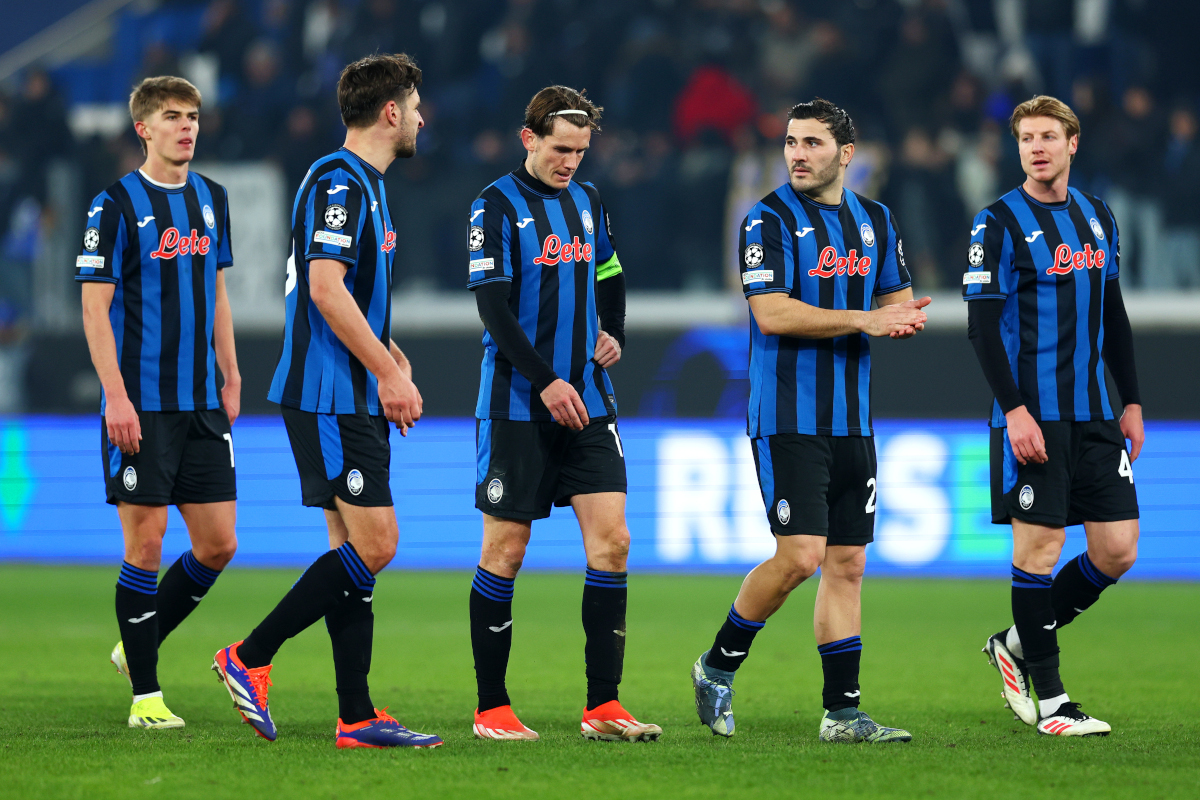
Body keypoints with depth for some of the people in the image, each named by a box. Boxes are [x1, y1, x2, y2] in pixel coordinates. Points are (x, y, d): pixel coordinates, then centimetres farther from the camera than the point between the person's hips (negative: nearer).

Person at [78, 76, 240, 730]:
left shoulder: (211, 199, 12)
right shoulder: (117, 204, -6)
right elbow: (95, 308, -9)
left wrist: (230, 380, 15)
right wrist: (116, 396, -16)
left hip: (203, 405, 6)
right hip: (141, 406, -6)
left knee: (218, 545, 4)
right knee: (145, 545, -5)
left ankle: (138, 647, 24)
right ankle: (145, 695, 3)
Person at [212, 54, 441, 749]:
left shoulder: (367, 186, 19)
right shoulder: (337, 183, -12)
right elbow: (326, 288, -21)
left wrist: (396, 365, 18)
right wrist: (388, 371, -19)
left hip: (357, 400, 10)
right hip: (327, 398, -10)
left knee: (359, 548, 6)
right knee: (373, 544, -13)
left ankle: (357, 717, 6)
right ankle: (250, 658, -5)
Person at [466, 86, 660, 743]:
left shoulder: (586, 201, 13)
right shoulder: (497, 206, -6)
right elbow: (492, 306, -13)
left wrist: (613, 335, 9)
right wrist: (545, 381, -20)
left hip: (587, 404, 6)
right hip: (517, 408, -6)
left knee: (611, 540, -4)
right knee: (505, 550, -2)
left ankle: (602, 707, -2)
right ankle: (491, 709, 6)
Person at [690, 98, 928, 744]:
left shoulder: (875, 221, 12)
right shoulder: (769, 220, -7)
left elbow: (898, 302, 20)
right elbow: (771, 313, -17)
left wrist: (905, 319, -5)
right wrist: (864, 319, -17)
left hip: (852, 419, 6)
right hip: (787, 418, -6)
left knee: (847, 563, 5)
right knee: (800, 554, -14)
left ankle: (842, 713, 9)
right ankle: (717, 668, 6)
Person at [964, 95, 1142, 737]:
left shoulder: (1097, 216, 13)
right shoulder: (999, 223, -6)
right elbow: (982, 324, -10)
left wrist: (1131, 402, 16)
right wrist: (1014, 410, -17)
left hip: (1093, 416, 6)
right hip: (1032, 416, -6)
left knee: (1118, 549, 3)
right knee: (1039, 545, -5)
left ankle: (1016, 644, 21)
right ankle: (1049, 699, 4)